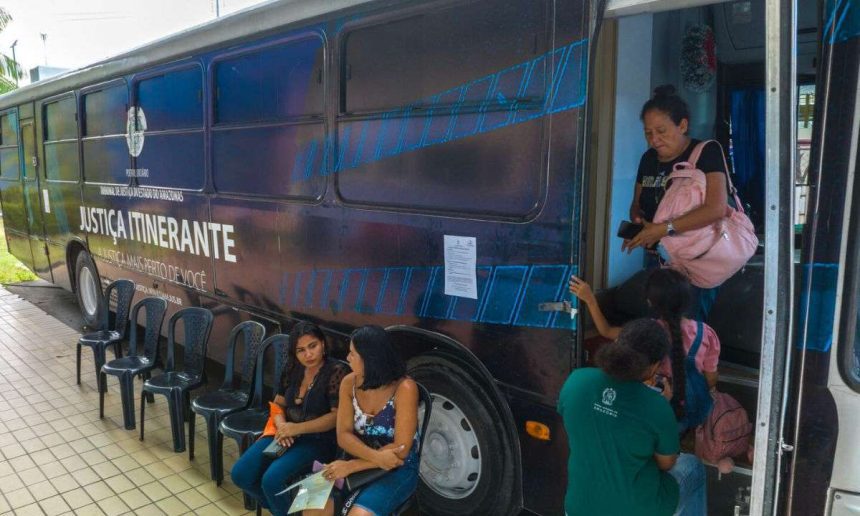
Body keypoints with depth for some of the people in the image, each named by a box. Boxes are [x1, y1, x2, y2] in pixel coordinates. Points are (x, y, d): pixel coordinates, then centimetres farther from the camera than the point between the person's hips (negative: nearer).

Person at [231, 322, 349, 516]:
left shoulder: (336, 371, -14)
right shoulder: (293, 369, 6)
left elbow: (338, 416, -18)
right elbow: (278, 404, 12)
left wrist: (297, 428, -22)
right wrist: (281, 425, -10)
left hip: (318, 440, -7)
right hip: (287, 434, 7)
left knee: (271, 480, -26)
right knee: (240, 474, -5)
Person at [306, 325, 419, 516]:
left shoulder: (404, 387, -21)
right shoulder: (349, 383, -4)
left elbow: (400, 450, -21)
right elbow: (343, 435, -6)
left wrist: (350, 466, -22)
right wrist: (375, 456, -25)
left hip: (398, 469, -5)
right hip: (362, 463, 5)